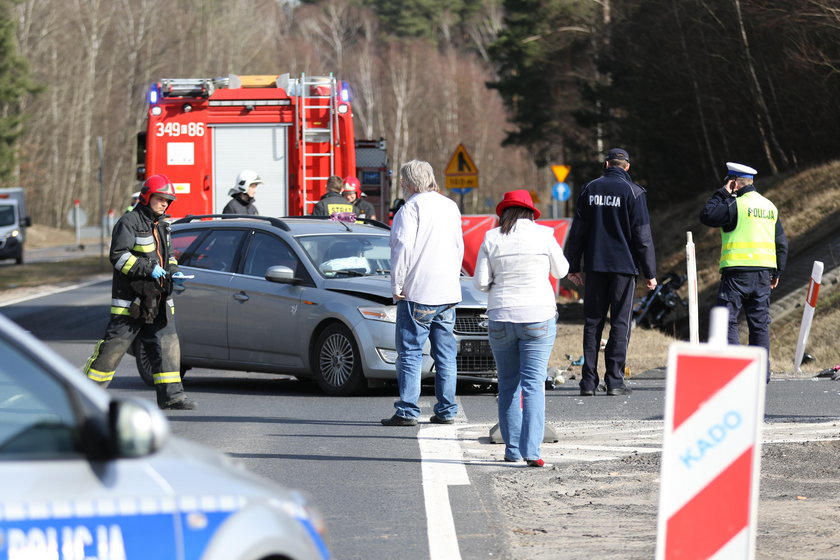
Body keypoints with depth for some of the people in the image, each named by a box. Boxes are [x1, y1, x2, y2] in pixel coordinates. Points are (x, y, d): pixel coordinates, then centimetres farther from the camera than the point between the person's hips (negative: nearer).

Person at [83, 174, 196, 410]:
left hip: (158, 300, 8)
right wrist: (149, 269, -22)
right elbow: (118, 256, -18)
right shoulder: (130, 222, -10)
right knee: (114, 345, -5)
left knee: (167, 345, 2)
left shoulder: (161, 225, 17)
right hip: (130, 299, -8)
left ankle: (171, 394, 5)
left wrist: (173, 272, 7)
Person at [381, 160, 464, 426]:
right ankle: (446, 411, 9)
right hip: (448, 294, 7)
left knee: (410, 353, -5)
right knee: (446, 354, 9)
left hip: (417, 294, -7)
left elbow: (403, 248, -15)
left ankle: (407, 411, -8)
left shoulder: (412, 207, -9)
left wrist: (397, 286, -10)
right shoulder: (450, 207, 14)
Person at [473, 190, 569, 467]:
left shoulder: (491, 239, -1)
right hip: (538, 318, -1)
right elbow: (560, 271, 10)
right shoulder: (543, 235, -4)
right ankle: (531, 450, -15)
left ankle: (512, 449, 12)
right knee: (533, 384, -4)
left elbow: (480, 282, -1)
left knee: (508, 384, 12)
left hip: (501, 319, 1)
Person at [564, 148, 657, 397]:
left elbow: (577, 231, 8)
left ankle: (589, 381, 1)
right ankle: (614, 381, -4)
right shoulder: (633, 192, -4)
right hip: (624, 266, -3)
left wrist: (573, 266, 14)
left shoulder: (589, 189, 7)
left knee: (592, 322, 6)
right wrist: (649, 272, -1)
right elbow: (642, 236, -5)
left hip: (595, 266, 3)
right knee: (620, 323, 1)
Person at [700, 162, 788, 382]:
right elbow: (781, 243, 15)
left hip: (738, 271, -6)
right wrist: (777, 273, 21)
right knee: (759, 323, 10)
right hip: (763, 272, 6)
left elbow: (707, 215, -9)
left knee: (727, 320, -3)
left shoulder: (736, 205, -9)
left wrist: (722, 193, 1)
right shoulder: (770, 207, 14)